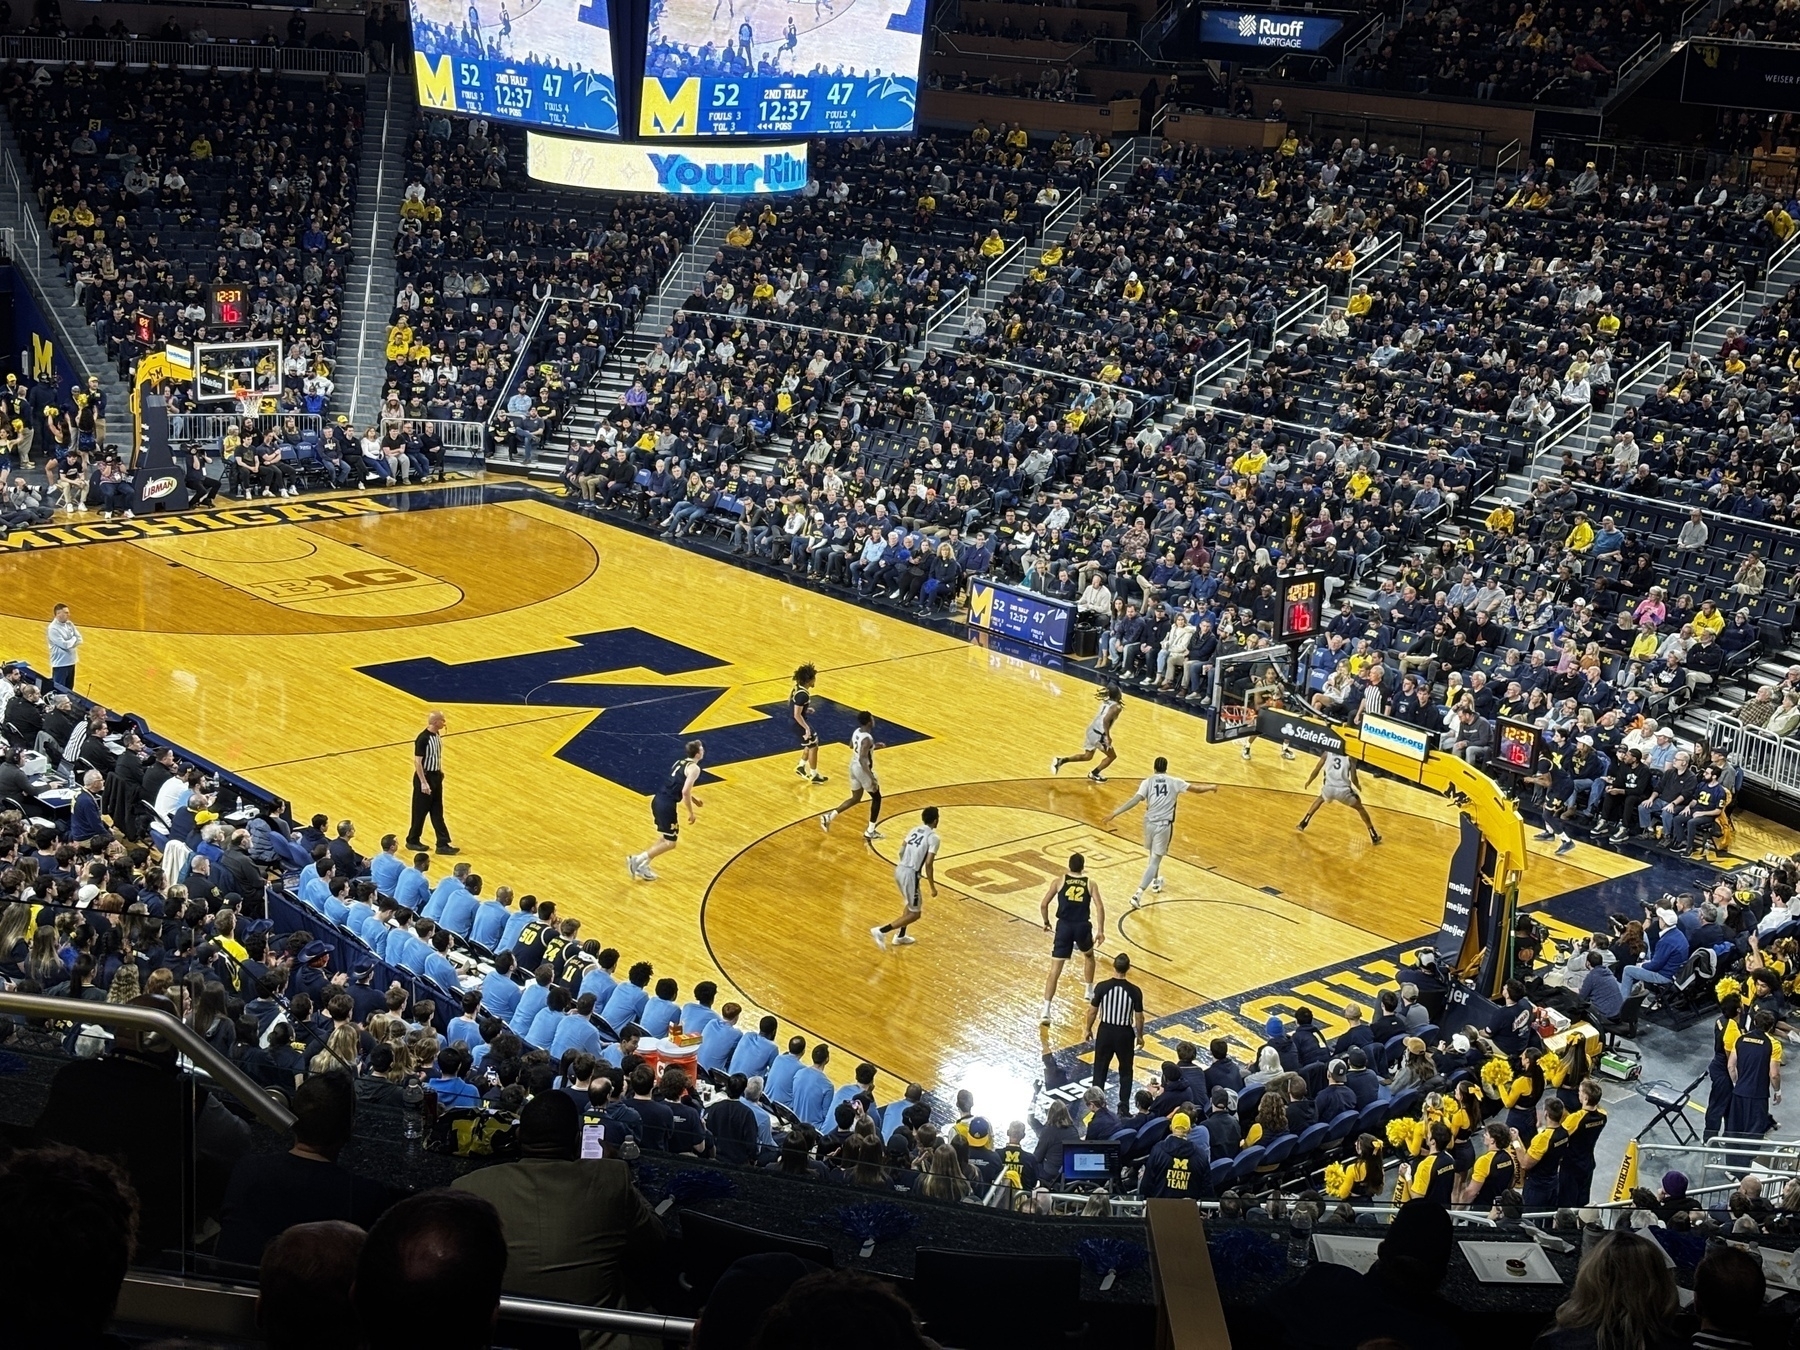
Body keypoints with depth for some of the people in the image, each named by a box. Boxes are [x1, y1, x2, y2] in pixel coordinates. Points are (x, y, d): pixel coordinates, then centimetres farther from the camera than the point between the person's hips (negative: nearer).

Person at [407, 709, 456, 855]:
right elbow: (417, 762, -22)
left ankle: (443, 844, 11)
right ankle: (412, 841, 21)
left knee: (437, 813, 9)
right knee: (420, 811, 5)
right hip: (425, 778, -8)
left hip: (436, 777, 8)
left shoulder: (437, 734, 3)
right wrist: (423, 782, -22)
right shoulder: (423, 739, -23)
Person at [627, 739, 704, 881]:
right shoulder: (694, 768, -8)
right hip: (667, 805, -9)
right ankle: (638, 859, -3)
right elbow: (685, 792, -17)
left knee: (665, 838, 21)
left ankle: (642, 866, 18)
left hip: (658, 800, 9)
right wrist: (691, 812, -7)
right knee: (670, 842, 2)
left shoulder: (680, 762, 18)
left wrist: (693, 799, 34)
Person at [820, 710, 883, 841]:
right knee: (876, 798, 12)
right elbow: (862, 759, -33)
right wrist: (872, 778, -32)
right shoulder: (867, 739, -27)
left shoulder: (856, 731, 1)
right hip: (863, 769, -8)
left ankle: (829, 817, 10)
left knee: (855, 798, 22)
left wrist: (873, 747, 22)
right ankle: (870, 832, 16)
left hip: (854, 766, 8)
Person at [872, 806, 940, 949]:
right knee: (915, 913, 5)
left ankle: (900, 936, 35)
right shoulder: (933, 838, -10)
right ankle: (881, 931, -6)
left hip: (899, 870, 8)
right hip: (910, 874, -8)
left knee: (912, 903, 31)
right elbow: (928, 864, -16)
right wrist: (933, 887, -8)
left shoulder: (914, 830, 12)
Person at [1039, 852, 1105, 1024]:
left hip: (1064, 926, -1)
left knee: (1055, 970, -3)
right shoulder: (1091, 883, 4)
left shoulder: (1059, 882, 3)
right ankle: (1089, 991, 47)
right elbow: (1099, 907, -6)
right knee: (1088, 955, 35)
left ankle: (1046, 1012, -12)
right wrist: (1101, 930, -1)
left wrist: (1046, 922, 16)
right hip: (1082, 926, 1)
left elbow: (1043, 904, 0)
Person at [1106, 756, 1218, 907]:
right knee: (1155, 860, -2)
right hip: (1164, 825, -2)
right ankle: (1138, 894, -14)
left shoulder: (1147, 782, -1)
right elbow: (1196, 788, 11)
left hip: (1150, 822, 2)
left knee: (1154, 854, 30)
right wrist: (1211, 787, 31)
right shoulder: (1174, 782, 1)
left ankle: (1155, 881, 51)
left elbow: (1135, 799, -13)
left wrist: (1115, 813, -13)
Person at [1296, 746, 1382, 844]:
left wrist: (1308, 782, 29)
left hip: (1329, 788, 1)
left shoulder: (1327, 754, 10)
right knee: (1360, 808, 24)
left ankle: (1303, 823, 31)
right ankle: (1374, 836, 22)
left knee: (1320, 799, 37)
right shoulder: (1350, 757, 6)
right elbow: (1353, 778, 1)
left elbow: (1316, 770, 11)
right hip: (1344, 790, -1)